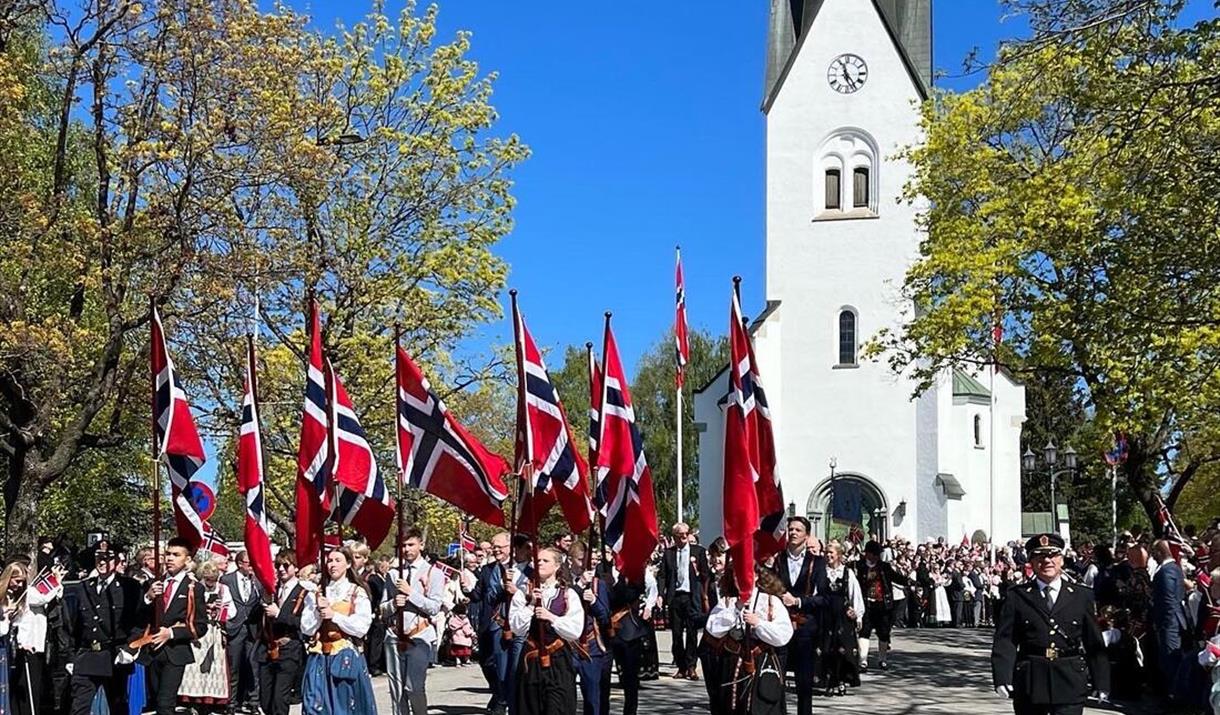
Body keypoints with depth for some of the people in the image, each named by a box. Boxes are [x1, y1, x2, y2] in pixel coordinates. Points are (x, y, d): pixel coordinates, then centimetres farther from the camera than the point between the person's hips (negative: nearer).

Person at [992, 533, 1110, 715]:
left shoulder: (1082, 596, 8)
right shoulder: (1017, 596, 4)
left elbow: (1095, 643, 9)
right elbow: (1005, 640, -2)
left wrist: (1102, 684, 6)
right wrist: (1002, 678, -14)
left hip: (1069, 685, 0)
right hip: (1029, 684, 0)